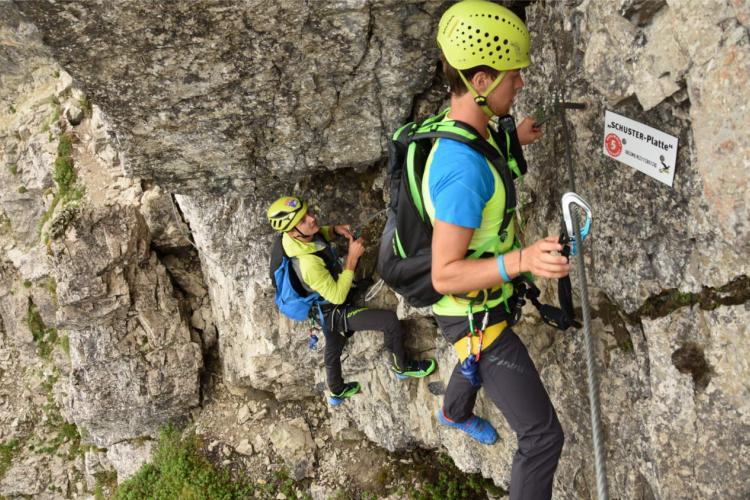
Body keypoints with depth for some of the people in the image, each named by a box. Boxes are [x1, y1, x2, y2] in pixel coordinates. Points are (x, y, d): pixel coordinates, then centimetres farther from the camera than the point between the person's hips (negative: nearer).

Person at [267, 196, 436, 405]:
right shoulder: (308, 263, -40)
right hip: (335, 312, -8)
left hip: (327, 308, 8)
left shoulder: (297, 237, -16)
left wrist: (334, 230, -10)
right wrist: (352, 258, -31)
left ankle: (337, 392, 55)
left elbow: (318, 235, 11)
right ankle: (402, 367, 14)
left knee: (333, 349, 29)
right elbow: (337, 296, -31)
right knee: (390, 320, -11)